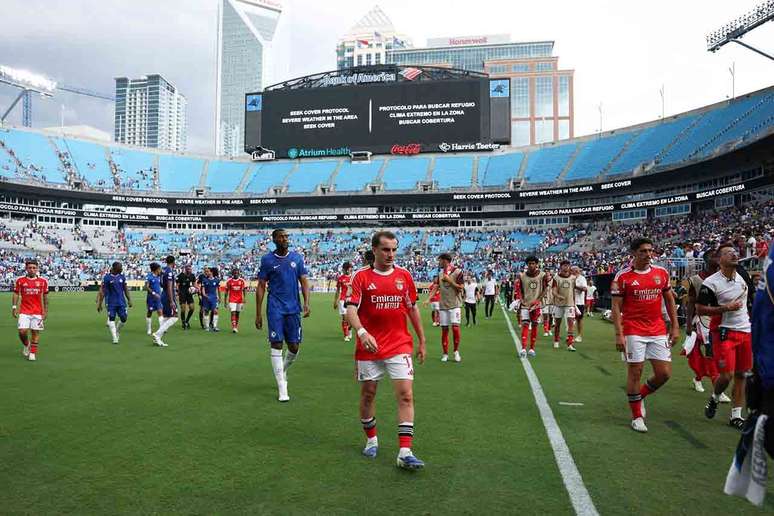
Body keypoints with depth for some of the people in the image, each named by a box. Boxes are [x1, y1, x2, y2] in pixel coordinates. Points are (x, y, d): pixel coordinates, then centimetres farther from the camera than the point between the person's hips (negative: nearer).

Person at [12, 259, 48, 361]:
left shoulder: (43, 281, 2)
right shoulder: (20, 280, 1)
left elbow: (45, 297, 7)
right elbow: (16, 294, 6)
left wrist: (45, 311, 4)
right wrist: (14, 307, -5)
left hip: (38, 311, 0)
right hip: (24, 311, 0)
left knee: (35, 332, 1)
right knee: (22, 331, -9)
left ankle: (33, 352, 12)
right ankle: (26, 345, 22)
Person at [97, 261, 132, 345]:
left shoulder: (122, 276, 4)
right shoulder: (107, 277, -7)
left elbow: (125, 289, 12)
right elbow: (102, 291, -2)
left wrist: (129, 300, 11)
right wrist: (99, 303, -2)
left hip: (121, 302, 3)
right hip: (111, 303, -3)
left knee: (123, 319, 1)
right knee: (111, 319, -5)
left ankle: (117, 332, 28)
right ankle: (114, 338, 2)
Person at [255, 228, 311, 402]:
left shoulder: (297, 257, 6)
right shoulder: (267, 260, 1)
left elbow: (304, 282, 6)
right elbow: (261, 287, 2)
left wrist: (306, 303, -9)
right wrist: (258, 313, -1)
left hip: (293, 308, 3)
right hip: (275, 308, -2)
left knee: (294, 347, 5)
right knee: (277, 345, -6)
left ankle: (283, 371, 36)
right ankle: (282, 388, 0)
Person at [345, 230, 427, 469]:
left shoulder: (404, 275, 4)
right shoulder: (361, 277, -3)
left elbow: (413, 309, 13)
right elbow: (350, 309, -12)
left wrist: (422, 341, 14)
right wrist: (362, 332, -30)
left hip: (399, 346, 1)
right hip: (368, 348, -1)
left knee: (406, 395, -9)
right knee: (368, 394, 12)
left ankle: (405, 452, -6)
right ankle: (371, 440, 34)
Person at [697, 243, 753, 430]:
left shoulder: (743, 276, 7)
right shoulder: (711, 283, -13)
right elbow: (700, 309, -11)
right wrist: (726, 308, -19)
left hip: (745, 331, 6)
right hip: (724, 332, -6)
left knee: (741, 375, 7)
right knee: (726, 375, -9)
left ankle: (736, 416, 15)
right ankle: (714, 399, 22)